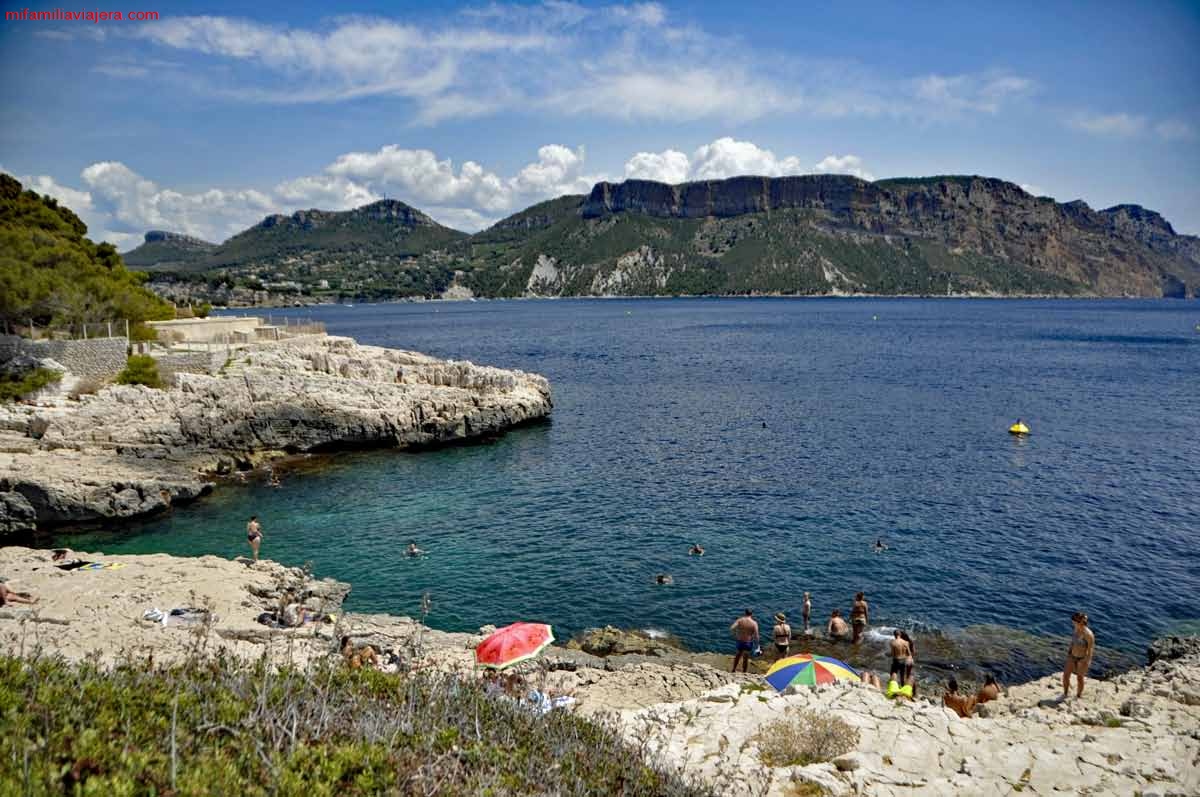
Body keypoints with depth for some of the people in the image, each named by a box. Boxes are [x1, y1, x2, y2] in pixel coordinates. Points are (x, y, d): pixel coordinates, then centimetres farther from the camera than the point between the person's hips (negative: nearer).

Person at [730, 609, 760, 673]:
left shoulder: (740, 620, -9)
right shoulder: (754, 623, -15)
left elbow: (731, 628, -19)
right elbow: (756, 636, -16)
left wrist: (735, 634, -1)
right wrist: (756, 645, -2)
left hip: (740, 641, 2)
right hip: (748, 643, -2)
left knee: (737, 656, 26)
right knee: (745, 659, 15)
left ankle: (733, 670, 41)